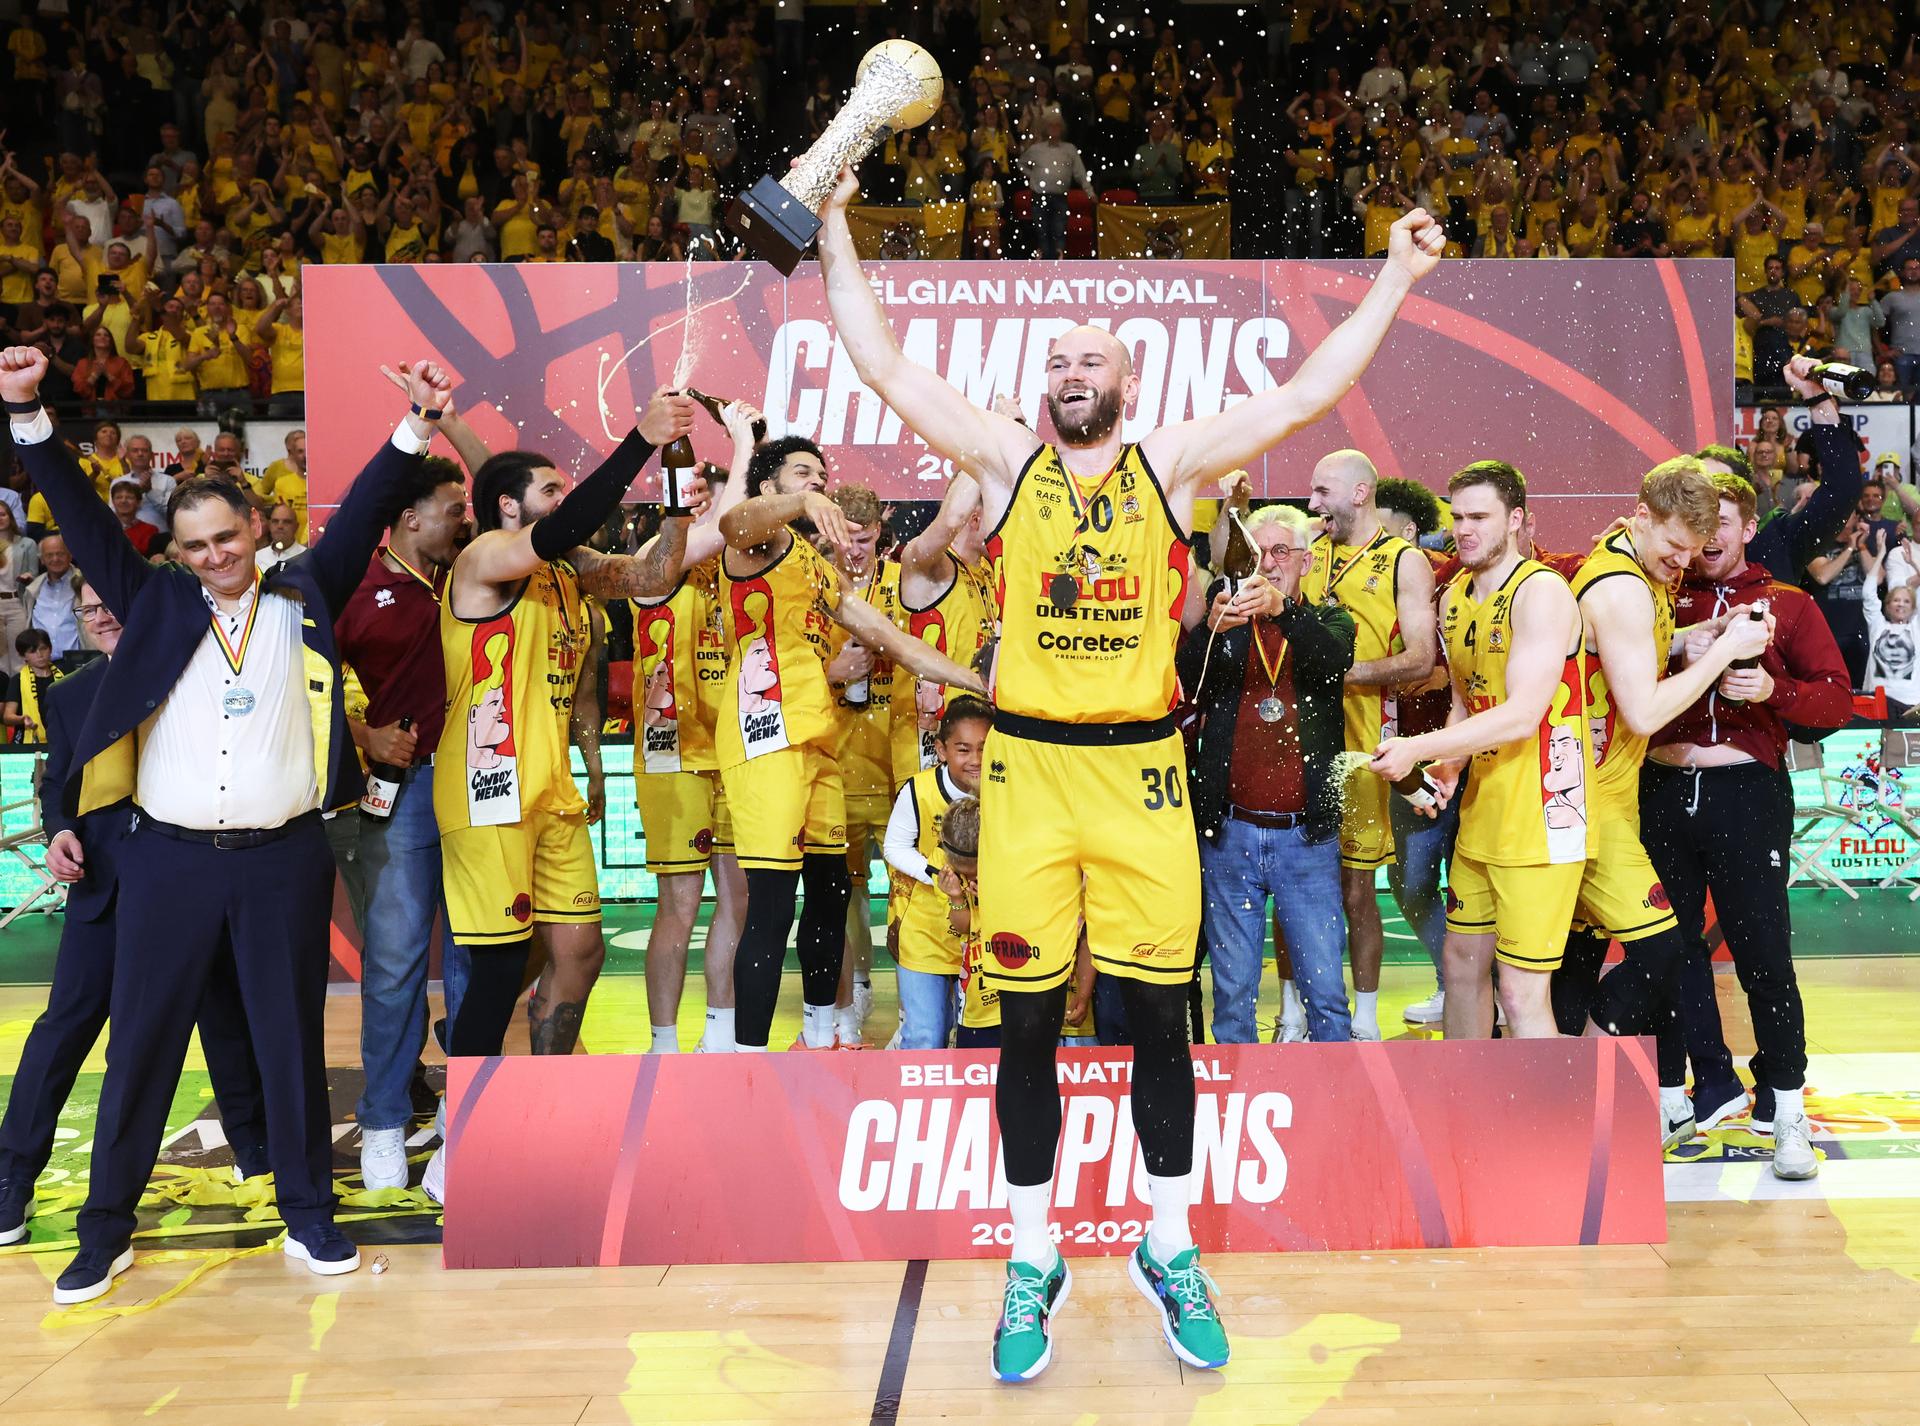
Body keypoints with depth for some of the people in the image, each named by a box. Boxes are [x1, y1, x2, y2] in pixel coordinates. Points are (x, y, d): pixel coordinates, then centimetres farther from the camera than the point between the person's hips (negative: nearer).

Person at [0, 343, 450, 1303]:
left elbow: (362, 512, 3)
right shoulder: (157, 605, 9)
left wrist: (416, 421, -5)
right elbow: (82, 517, 6)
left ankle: (308, 1218, 21)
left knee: (291, 1042, 8)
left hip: (283, 860, 0)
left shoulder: (301, 601, 8)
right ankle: (105, 1235, 17)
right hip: (169, 857, 0)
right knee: (141, 1044, 6)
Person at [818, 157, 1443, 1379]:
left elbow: (1305, 395, 2)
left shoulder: (1173, 465, 6)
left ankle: (1170, 1250, 24)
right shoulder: (1008, 461, 7)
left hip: (1143, 772, 0)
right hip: (1028, 771, 0)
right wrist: (836, 229, 2)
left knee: (1159, 1017, 6)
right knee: (1028, 1022, 5)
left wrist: (1397, 277, 0)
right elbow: (885, 364, 4)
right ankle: (1034, 1264, 19)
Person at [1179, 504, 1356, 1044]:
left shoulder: (1327, 620, 9)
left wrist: (1282, 610, -34)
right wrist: (1213, 628, -31)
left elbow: (1336, 660, -15)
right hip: (1229, 833, 1)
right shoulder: (1223, 619, 8)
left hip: (1307, 835, 0)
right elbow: (1184, 683, -10)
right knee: (1232, 992, 7)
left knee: (1324, 990, 1)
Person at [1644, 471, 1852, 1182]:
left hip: (1746, 793, -2)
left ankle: (1785, 1108, 10)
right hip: (1663, 790, 2)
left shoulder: (1789, 605, 9)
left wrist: (1772, 689, -16)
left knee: (1763, 951, -3)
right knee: (1673, 947, 8)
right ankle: (1710, 1084, 23)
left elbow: (1838, 698, 1)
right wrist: (1680, 653, -10)